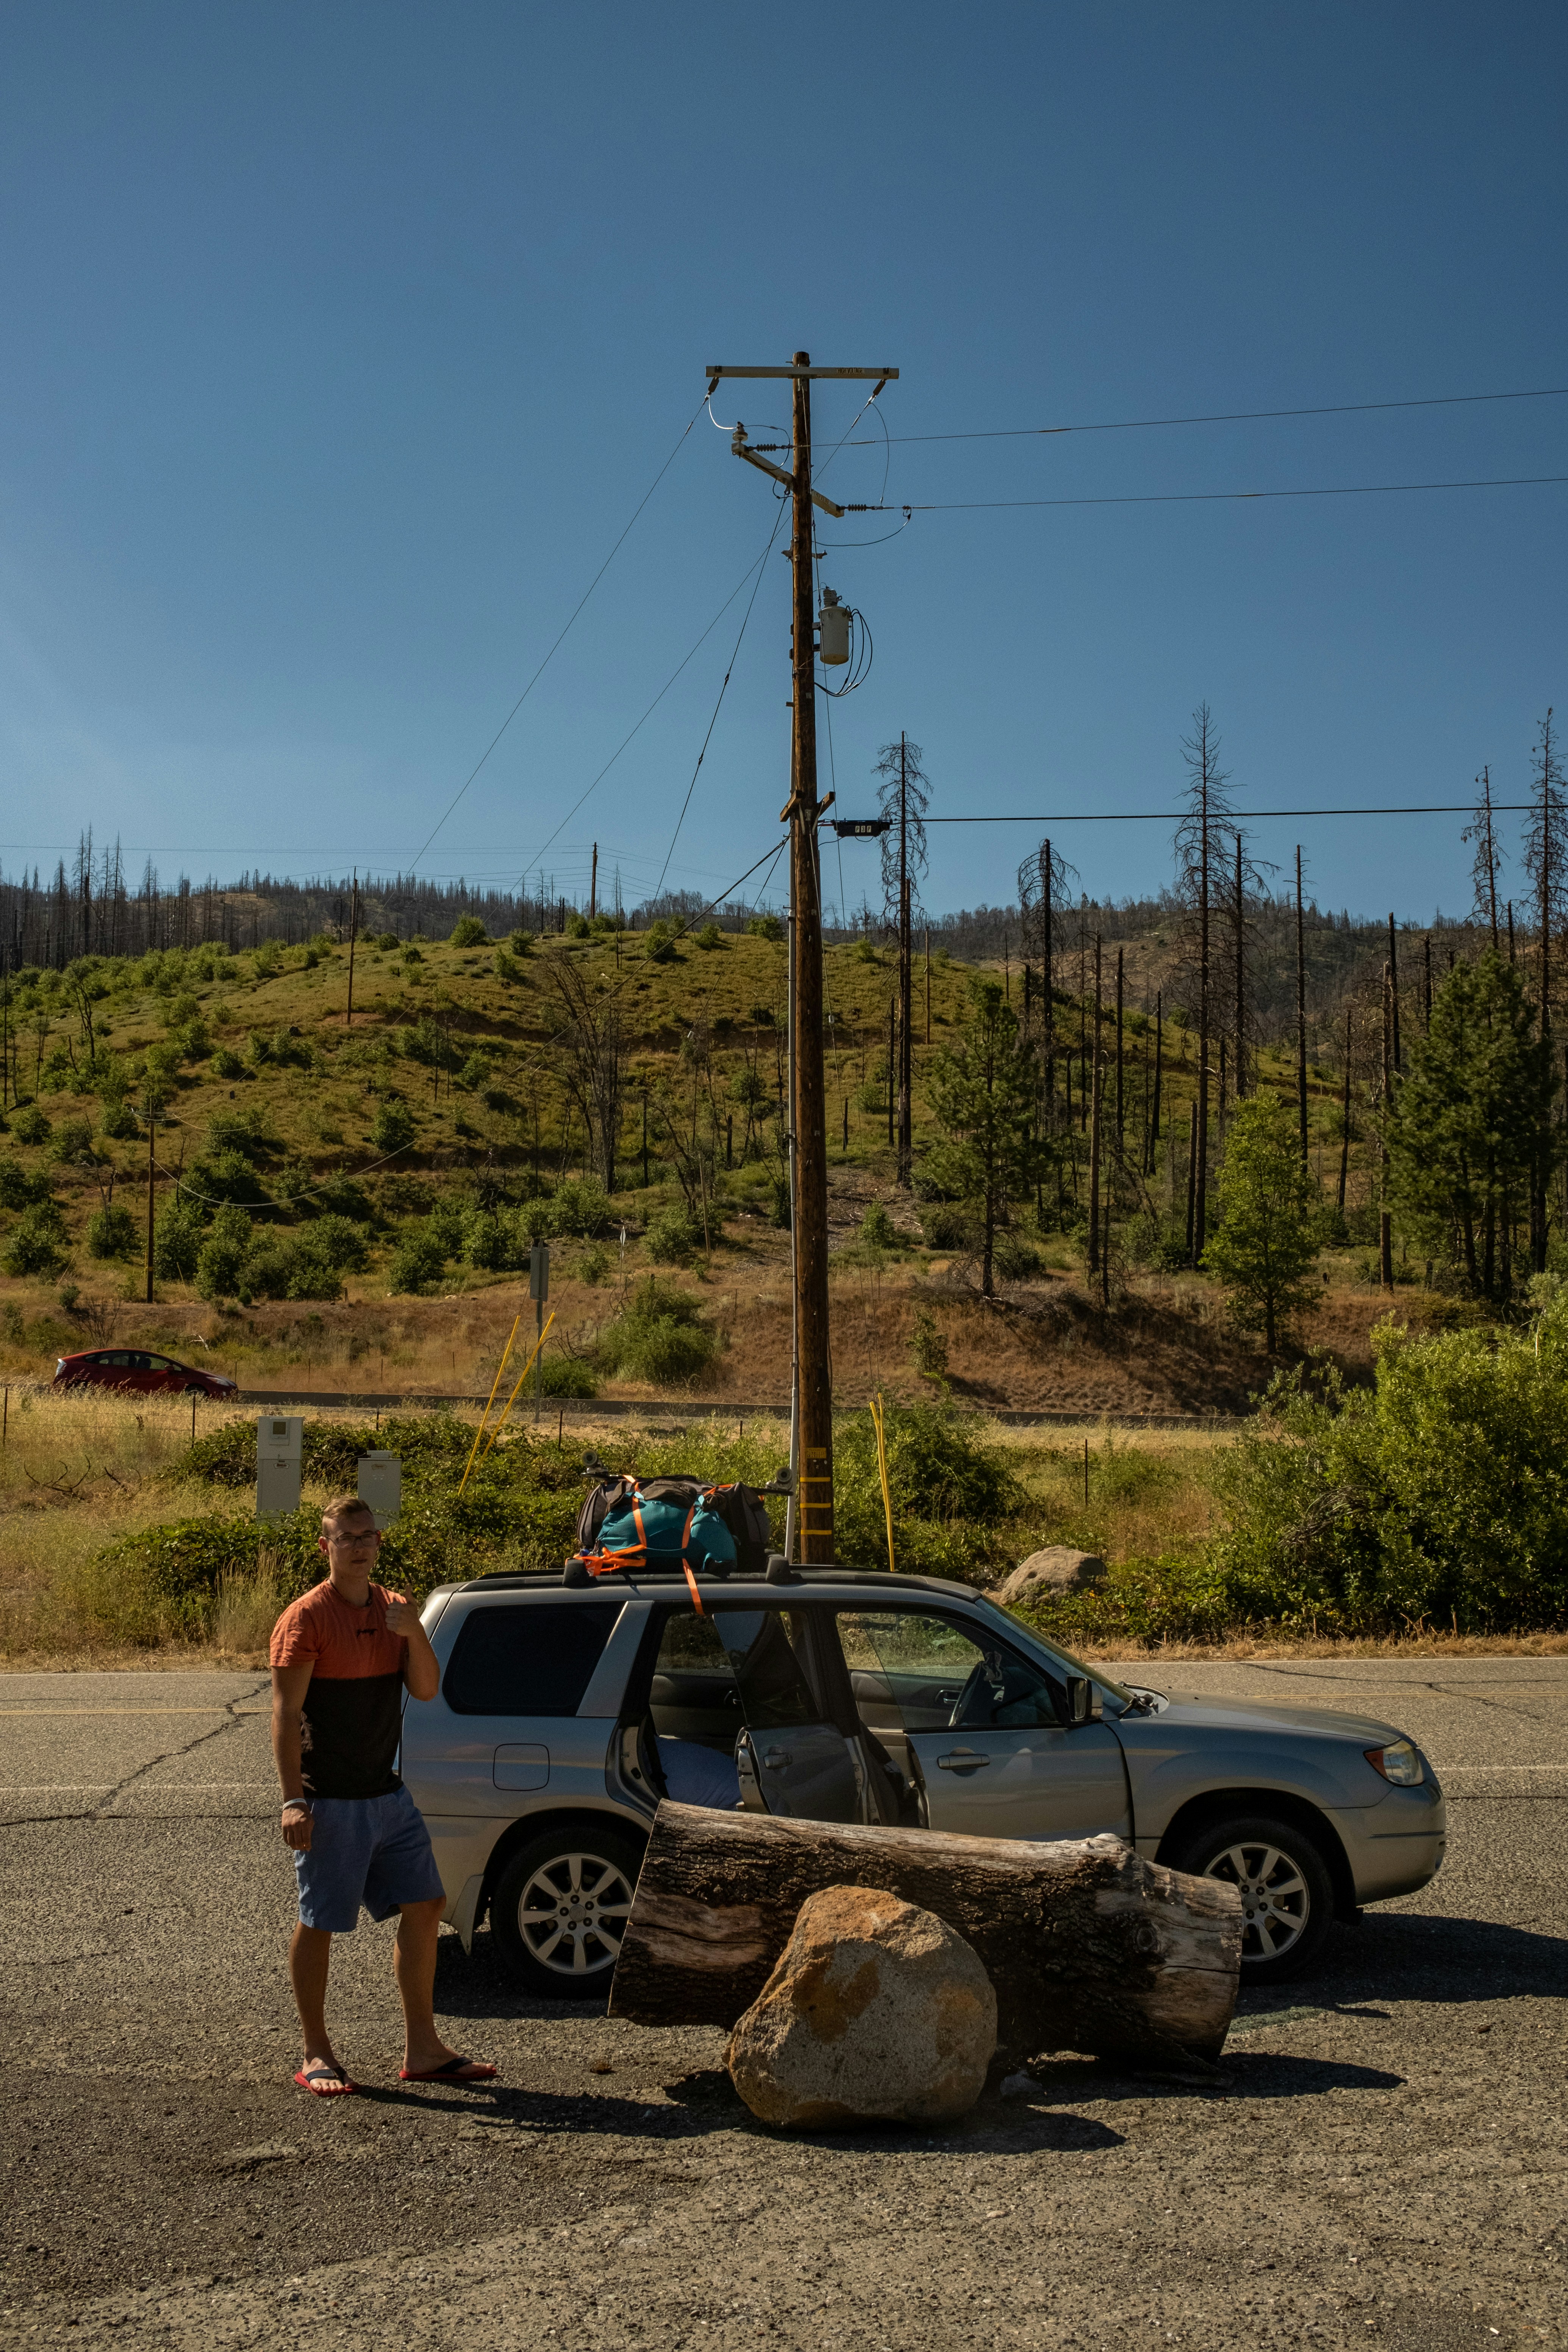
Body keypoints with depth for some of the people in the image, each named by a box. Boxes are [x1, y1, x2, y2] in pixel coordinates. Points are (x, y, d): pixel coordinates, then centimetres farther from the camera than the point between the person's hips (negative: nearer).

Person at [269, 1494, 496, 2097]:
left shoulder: (392, 1610, 9)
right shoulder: (306, 1619, -11)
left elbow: (426, 1689, 5)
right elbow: (285, 1714, -14)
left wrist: (414, 1634, -14)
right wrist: (293, 1801, -21)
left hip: (387, 1794, 7)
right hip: (330, 1802, -7)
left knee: (424, 1907, 8)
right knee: (318, 1924, 2)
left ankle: (423, 2050, 16)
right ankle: (316, 2057, 15)